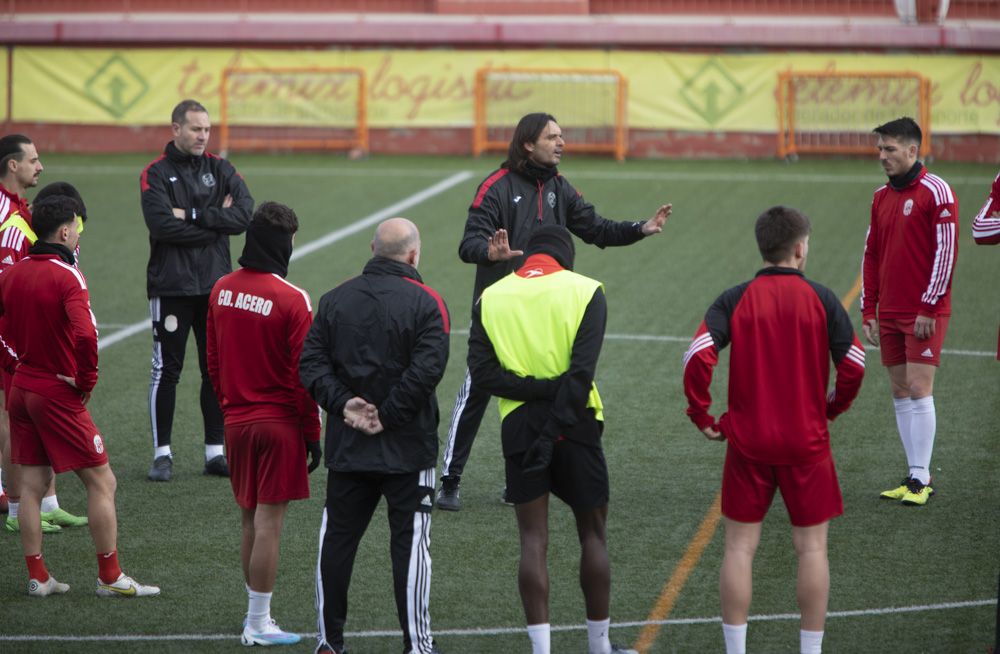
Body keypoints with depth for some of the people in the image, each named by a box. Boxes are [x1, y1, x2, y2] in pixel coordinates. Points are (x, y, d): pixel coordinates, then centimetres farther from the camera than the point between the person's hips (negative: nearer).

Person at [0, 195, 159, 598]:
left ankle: (37, 577, 14)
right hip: (58, 394, -7)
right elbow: (85, 334, -29)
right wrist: (86, 382, -15)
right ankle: (109, 577, 5)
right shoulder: (66, 276, -17)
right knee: (101, 482, 2)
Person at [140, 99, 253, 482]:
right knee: (166, 371, 0)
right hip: (171, 287, -4)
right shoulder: (156, 174, -4)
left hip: (216, 285, 4)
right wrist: (216, 222, -12)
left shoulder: (220, 169, 7)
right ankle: (162, 453, 7)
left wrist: (193, 214, -14)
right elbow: (163, 225, -18)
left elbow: (245, 214, -8)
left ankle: (215, 451, 15)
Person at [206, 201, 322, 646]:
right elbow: (304, 374, -13)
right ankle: (258, 624, 3)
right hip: (280, 425, -6)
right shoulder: (293, 300, -15)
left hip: (236, 422, 6)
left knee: (249, 521, 16)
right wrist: (313, 434, -4)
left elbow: (212, 361, 11)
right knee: (268, 522, -1)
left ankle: (257, 613, 25)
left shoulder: (221, 291, 3)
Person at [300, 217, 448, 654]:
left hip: (346, 448, 4)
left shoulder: (335, 299, 6)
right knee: (410, 543, 1)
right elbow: (427, 369, -18)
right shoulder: (425, 302, -8)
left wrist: (343, 404, -6)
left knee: (336, 540, 11)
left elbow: (311, 363, -1)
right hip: (408, 450, -4)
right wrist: (388, 416, -12)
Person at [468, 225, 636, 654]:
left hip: (519, 426, 2)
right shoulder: (585, 291, -3)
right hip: (574, 424, -1)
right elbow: (582, 371, -14)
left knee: (533, 540, 5)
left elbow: (482, 371, -8)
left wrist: (537, 389, -12)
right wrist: (554, 431, -15)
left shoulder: (491, 297, 4)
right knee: (593, 534, 11)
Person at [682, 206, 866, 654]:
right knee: (811, 547, 8)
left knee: (740, 546, 8)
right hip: (807, 441, -1)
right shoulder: (821, 299, -4)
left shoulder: (734, 300, -3)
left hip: (747, 443, 1)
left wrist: (701, 416, -3)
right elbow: (853, 365, -7)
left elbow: (698, 356, -14)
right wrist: (833, 408, 11)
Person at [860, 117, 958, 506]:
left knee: (919, 390, -9)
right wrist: (868, 311, 11)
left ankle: (920, 480, -5)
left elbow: (946, 251, -13)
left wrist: (929, 308, -15)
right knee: (900, 393, 6)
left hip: (924, 315, -7)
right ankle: (916, 477, 11)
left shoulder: (936, 192, -9)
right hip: (888, 314, 7)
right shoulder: (882, 197, 12)